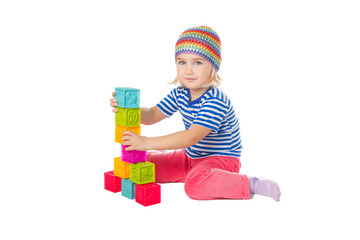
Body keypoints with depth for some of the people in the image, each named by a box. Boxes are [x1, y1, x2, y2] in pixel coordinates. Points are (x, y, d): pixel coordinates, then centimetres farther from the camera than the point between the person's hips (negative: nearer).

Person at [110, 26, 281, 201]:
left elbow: (193, 136, -37)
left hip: (221, 159, -8)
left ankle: (250, 185, -22)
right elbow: (152, 116, 4)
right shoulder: (180, 94, -2)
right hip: (191, 157, 8)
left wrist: (147, 143, -41)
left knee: (195, 185, -38)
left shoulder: (215, 101, -27)